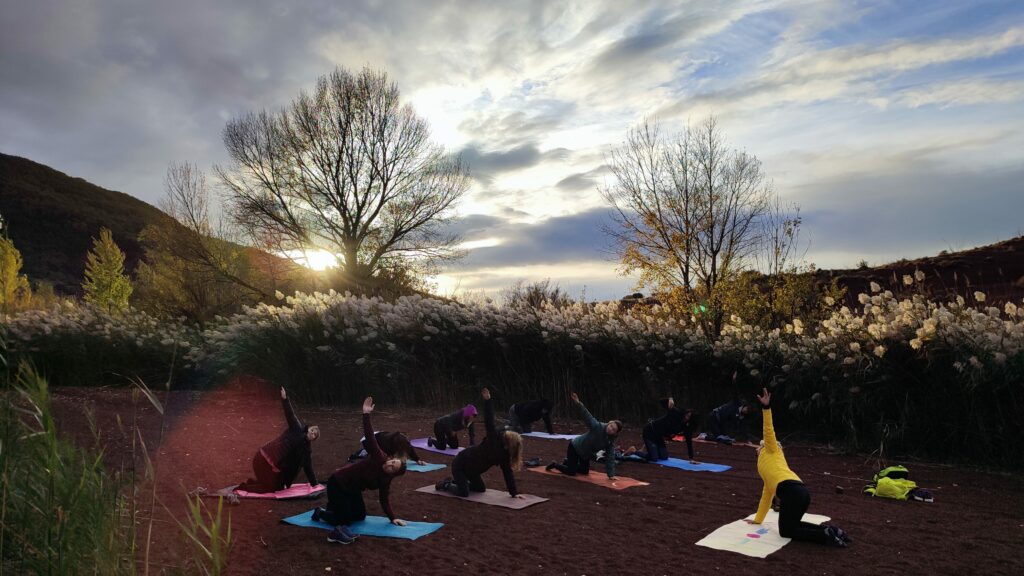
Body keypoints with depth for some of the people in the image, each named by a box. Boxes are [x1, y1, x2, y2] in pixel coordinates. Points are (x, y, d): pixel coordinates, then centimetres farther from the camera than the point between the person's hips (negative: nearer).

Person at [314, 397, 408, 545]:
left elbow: (384, 500, -4)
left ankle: (332, 508, 34)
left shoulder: (386, 481, -8)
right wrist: (366, 415, -43)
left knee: (360, 515, 16)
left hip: (352, 489, 8)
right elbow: (370, 437, -34)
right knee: (344, 519, -8)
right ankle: (320, 513, 17)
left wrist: (392, 518, -14)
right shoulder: (379, 458, -27)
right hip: (337, 484, -8)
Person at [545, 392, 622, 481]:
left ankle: (567, 462, 42)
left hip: (586, 454, 7)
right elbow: (587, 416, -42)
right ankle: (555, 465, 21)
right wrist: (578, 403, -58)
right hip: (575, 447, -7)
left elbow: (610, 459, -11)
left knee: (585, 472, 20)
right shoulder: (598, 427, -31)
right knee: (571, 472, -6)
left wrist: (611, 475, -16)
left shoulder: (611, 441, -14)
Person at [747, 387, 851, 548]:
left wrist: (766, 408, -7)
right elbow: (766, 497, 41)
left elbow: (769, 432, 2)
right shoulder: (766, 468, 36)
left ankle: (825, 535, -10)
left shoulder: (772, 452, 19)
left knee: (786, 532, 3)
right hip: (802, 492, 8)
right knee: (791, 525, 22)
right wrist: (757, 519, 46)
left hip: (791, 491, -8)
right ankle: (829, 530, 9)